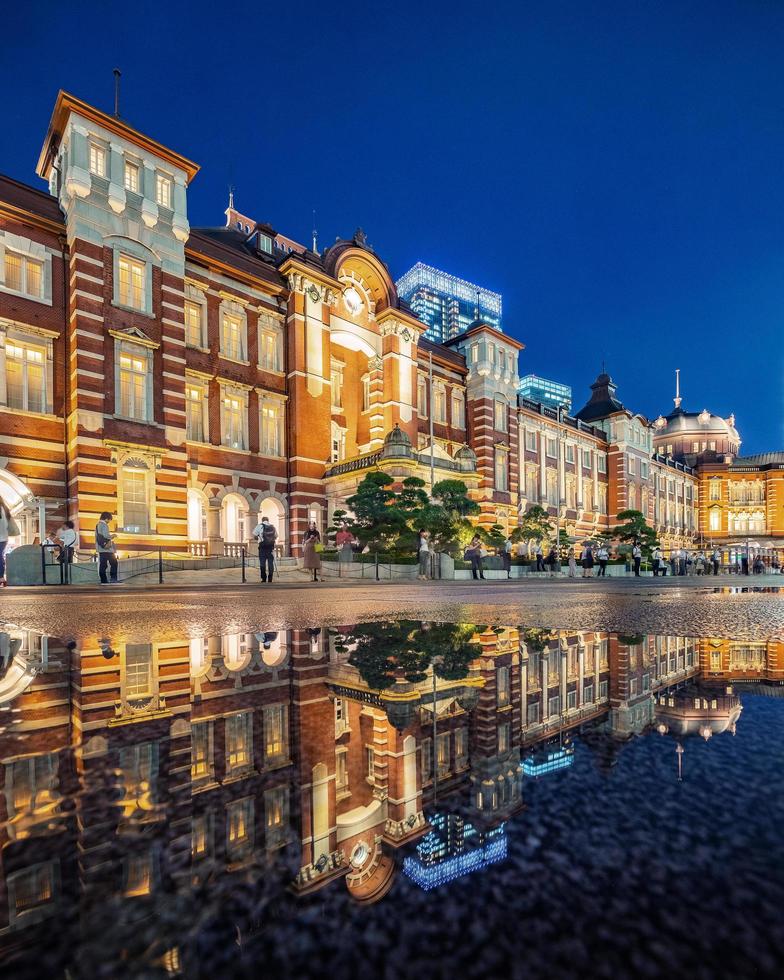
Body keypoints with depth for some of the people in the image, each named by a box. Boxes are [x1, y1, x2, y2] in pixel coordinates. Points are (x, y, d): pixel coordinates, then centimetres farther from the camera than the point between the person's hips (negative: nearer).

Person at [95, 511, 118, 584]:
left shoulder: (98, 525, 19)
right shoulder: (104, 525, -10)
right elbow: (106, 536, -17)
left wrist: (110, 536, 21)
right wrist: (113, 536, 0)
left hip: (100, 548, 9)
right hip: (107, 548, -9)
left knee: (102, 564, 5)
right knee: (114, 563, -6)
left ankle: (103, 581, 4)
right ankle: (113, 579, -11)